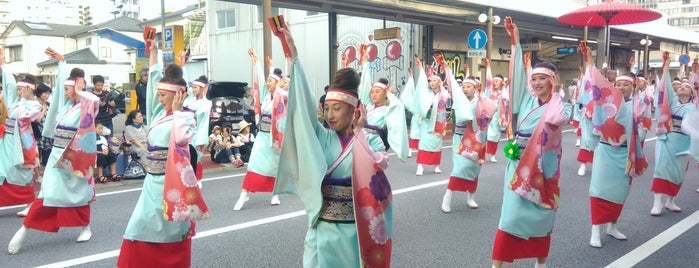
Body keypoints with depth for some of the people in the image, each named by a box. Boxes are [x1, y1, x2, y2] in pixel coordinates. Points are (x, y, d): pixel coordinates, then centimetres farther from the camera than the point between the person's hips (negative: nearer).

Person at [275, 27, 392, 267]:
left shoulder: (371, 140, -2)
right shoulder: (322, 137, 2)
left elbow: (375, 169, -22)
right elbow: (303, 104, -9)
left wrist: (358, 132, -16)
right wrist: (294, 59, -17)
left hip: (354, 231, -2)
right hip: (323, 229, 2)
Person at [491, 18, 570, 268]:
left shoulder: (562, 105, -4)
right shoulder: (527, 100, 6)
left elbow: (556, 119, -28)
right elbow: (517, 73, 1)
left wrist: (555, 93, -13)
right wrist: (515, 42, -4)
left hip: (542, 167, -2)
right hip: (519, 164, 2)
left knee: (540, 216, 10)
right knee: (512, 214, 0)